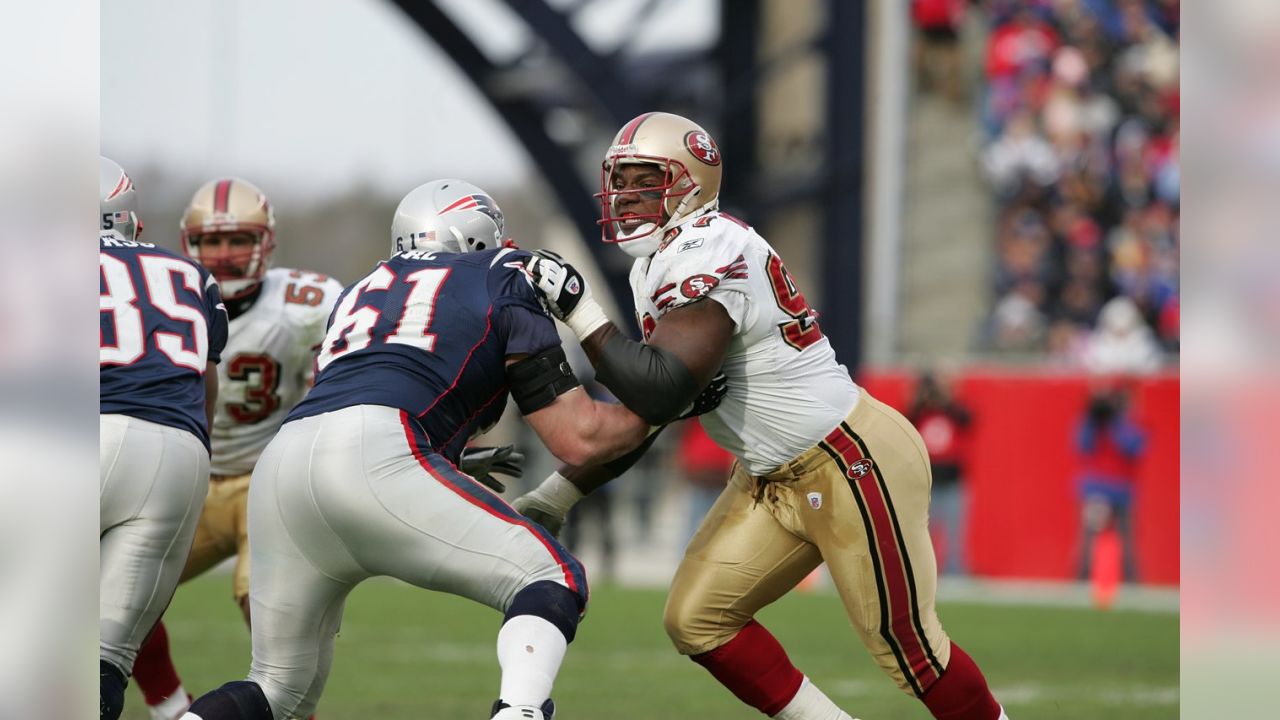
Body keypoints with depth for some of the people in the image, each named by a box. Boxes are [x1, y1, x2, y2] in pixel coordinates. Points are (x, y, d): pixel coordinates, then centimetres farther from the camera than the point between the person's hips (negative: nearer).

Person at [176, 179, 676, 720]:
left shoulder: (360, 292, 34)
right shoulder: (504, 284, 18)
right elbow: (578, 440, 14)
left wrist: (466, 461, 52)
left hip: (281, 465, 6)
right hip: (374, 457, -6)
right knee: (553, 580, 6)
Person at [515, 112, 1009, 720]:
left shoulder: (707, 254, -24)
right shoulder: (659, 264, 7)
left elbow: (660, 392, -34)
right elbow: (646, 411, 12)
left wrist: (576, 307, -27)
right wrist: (551, 499, 10)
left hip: (851, 464, -10)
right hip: (775, 480, 10)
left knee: (908, 646, -1)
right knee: (697, 620, 3)